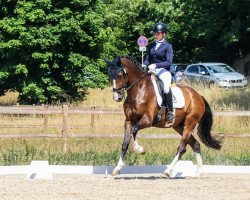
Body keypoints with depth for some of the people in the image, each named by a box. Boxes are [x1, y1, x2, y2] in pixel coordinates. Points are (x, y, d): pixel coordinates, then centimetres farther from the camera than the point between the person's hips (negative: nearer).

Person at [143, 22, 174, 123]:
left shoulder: (168, 46, -1)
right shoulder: (152, 46, 16)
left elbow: (168, 62, -9)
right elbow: (148, 59, 21)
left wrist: (156, 65, -21)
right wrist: (144, 65, -1)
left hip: (164, 71, -7)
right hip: (152, 71, 7)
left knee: (166, 85, -34)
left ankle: (170, 112, -29)